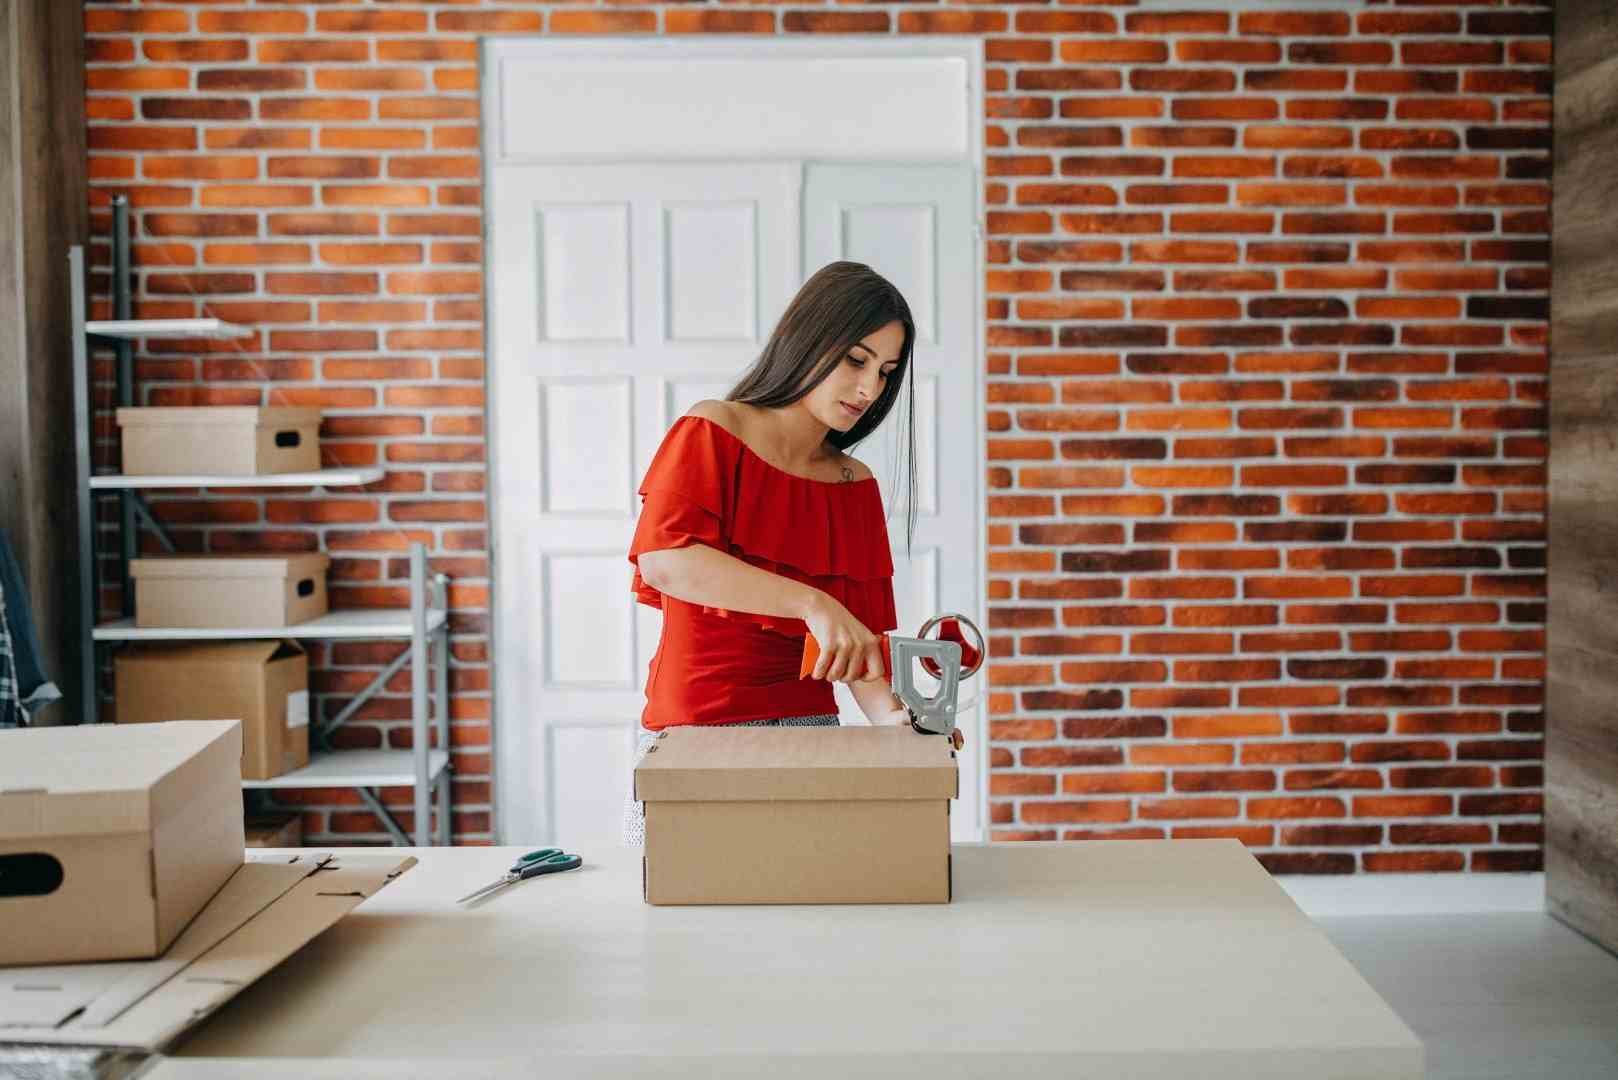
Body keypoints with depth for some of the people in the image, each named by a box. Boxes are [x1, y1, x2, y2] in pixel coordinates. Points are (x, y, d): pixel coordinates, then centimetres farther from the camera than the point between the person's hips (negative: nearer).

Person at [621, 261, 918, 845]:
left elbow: (865, 633, 4)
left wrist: (889, 712, -16)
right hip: (695, 728, -4)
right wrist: (812, 603, -32)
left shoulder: (857, 485, 8)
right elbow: (662, 559, -24)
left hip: (809, 727, 4)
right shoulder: (711, 434, -6)